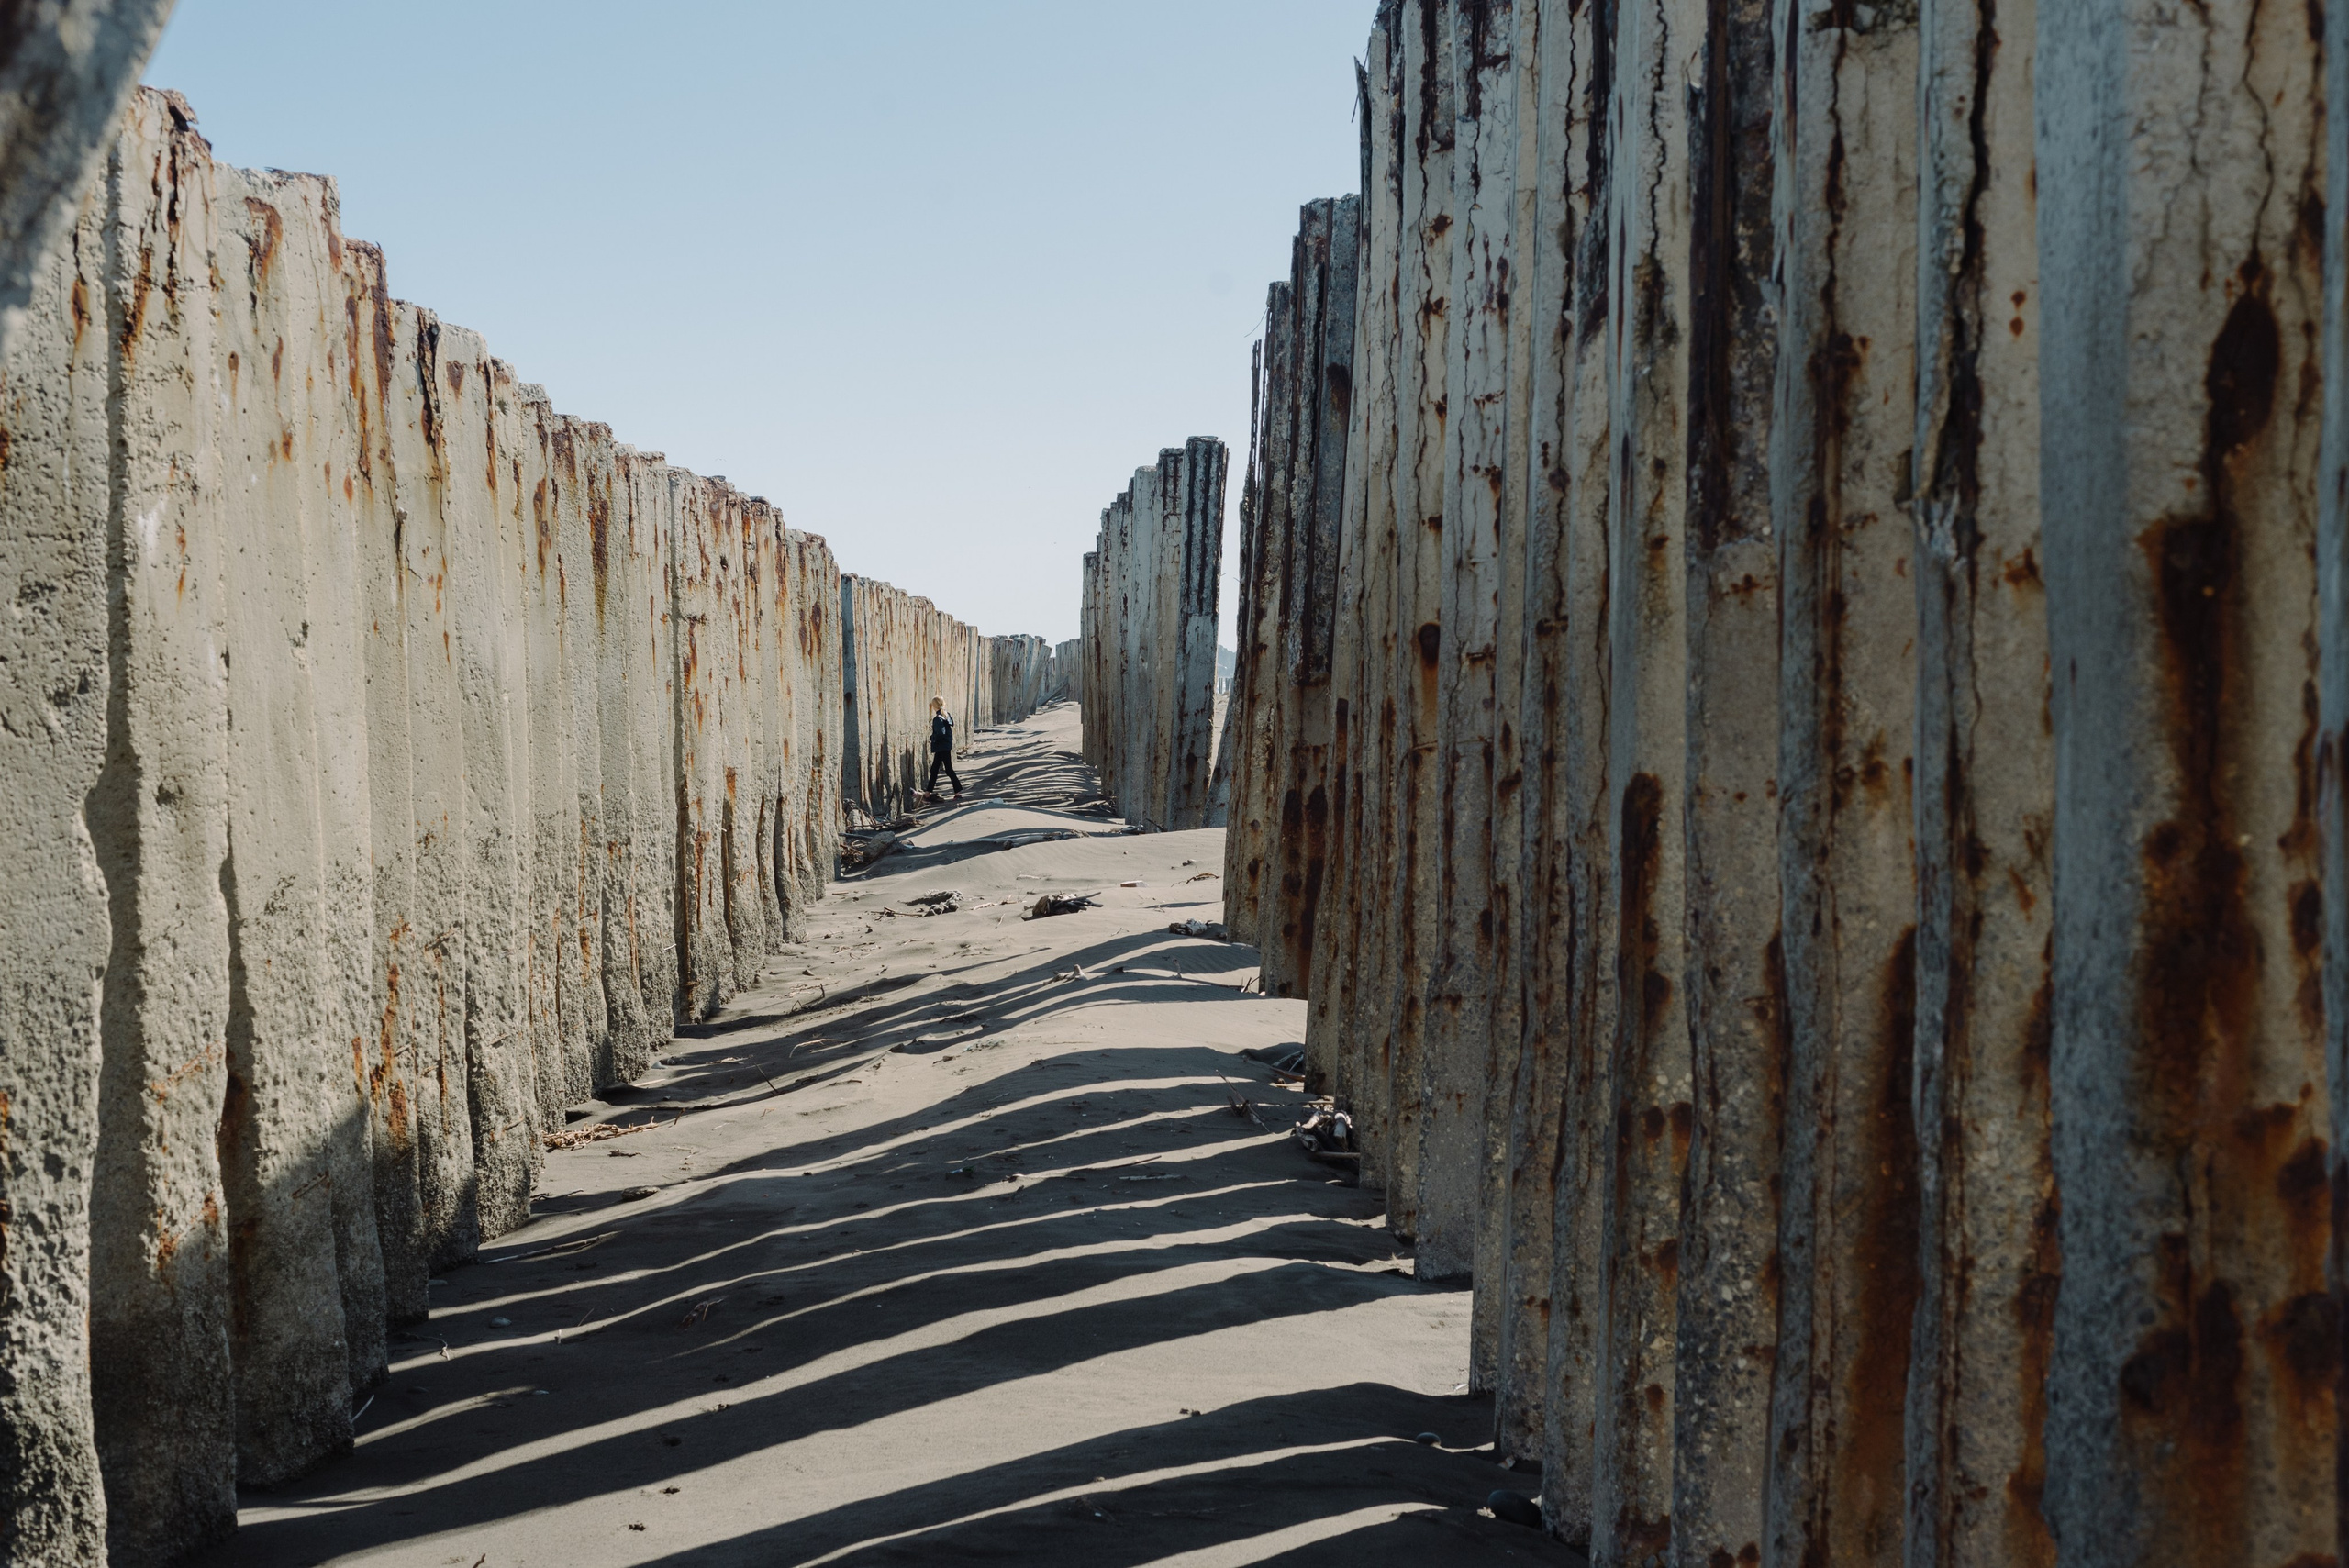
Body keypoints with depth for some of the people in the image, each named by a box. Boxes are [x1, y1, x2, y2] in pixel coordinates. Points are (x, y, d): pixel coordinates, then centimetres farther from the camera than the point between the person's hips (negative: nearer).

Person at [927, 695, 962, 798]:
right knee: (934, 770, 15)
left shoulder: (938, 719, -19)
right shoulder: (946, 715, 7)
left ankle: (958, 792, -3)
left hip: (941, 747, -9)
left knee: (949, 770, -5)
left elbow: (941, 734, -26)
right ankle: (929, 792, 20)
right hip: (946, 746, 9)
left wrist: (932, 738, -8)